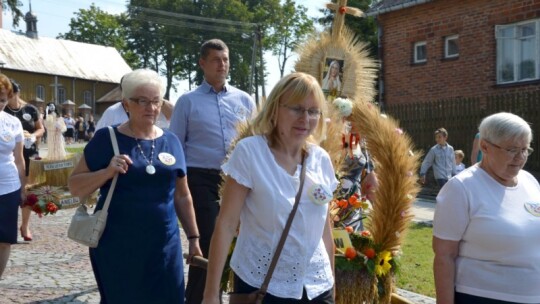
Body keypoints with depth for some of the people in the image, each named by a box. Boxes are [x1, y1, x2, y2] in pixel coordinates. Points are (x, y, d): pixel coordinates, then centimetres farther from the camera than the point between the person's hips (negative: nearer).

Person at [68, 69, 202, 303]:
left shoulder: (171, 142, 7)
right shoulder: (107, 139, -4)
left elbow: (182, 196, 12)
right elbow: (75, 187, -3)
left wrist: (193, 237, 12)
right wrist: (108, 171, -19)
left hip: (165, 245, 3)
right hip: (117, 247, -3)